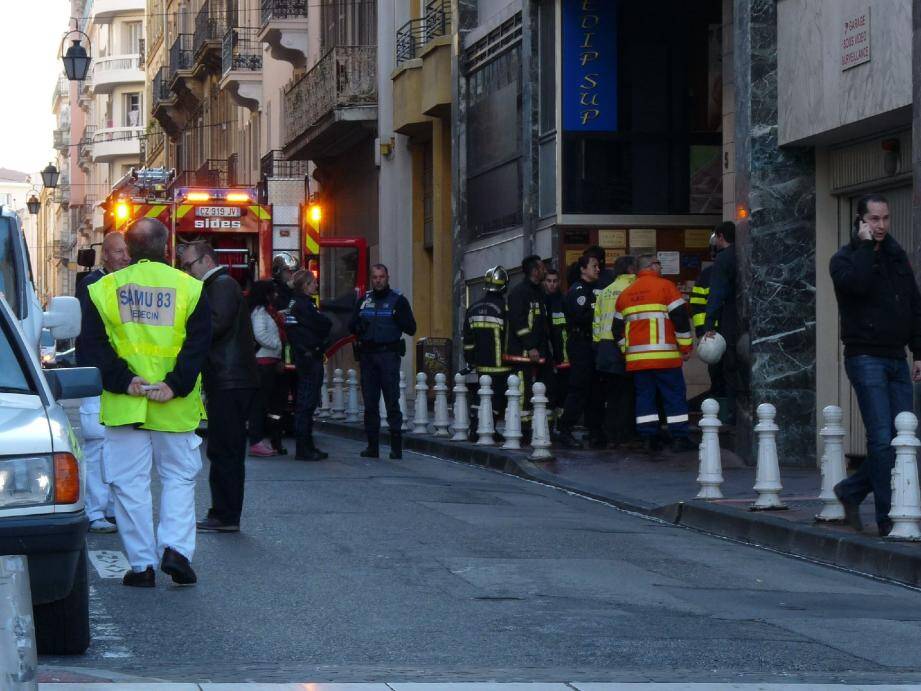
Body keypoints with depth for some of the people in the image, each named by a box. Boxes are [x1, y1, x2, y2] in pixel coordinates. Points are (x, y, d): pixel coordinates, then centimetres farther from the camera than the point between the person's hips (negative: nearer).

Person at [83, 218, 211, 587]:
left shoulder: (104, 289, 3)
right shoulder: (189, 288, 1)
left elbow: (95, 345, -5)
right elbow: (198, 345, -6)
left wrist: (123, 382, -10)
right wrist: (175, 385, -10)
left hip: (123, 404, 0)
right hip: (175, 406, 0)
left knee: (130, 483, 6)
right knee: (179, 477, 13)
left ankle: (142, 564, 5)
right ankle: (175, 547, -3)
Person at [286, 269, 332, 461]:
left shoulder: (296, 303, 16)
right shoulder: (303, 305, -14)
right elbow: (324, 325, -15)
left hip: (305, 357, 10)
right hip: (310, 357, -10)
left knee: (307, 403, 13)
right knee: (306, 403, -8)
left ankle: (307, 446, 19)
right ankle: (303, 448, -7)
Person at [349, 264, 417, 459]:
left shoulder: (398, 300, 4)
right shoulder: (363, 301, 15)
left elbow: (411, 329, 2)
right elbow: (351, 326, 18)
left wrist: (399, 319, -16)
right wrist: (359, 327, -4)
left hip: (389, 354, -4)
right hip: (367, 354, 4)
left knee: (392, 401, -8)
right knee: (370, 402, 4)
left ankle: (396, 446, -7)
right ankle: (372, 445, 9)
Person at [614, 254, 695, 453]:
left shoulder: (625, 294, 15)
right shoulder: (665, 286, -3)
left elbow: (618, 327, 18)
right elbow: (681, 317, -7)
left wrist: (626, 351, 23)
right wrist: (686, 347, -1)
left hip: (636, 357, 5)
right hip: (665, 355, -5)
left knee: (644, 396, 9)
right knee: (675, 395, 1)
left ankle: (649, 438, 5)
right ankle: (679, 438, -2)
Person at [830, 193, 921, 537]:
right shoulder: (845, 258, -1)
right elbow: (856, 282, -25)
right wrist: (865, 245, -15)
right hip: (865, 357, -6)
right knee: (883, 439, -11)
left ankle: (851, 491, 21)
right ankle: (888, 518, -7)